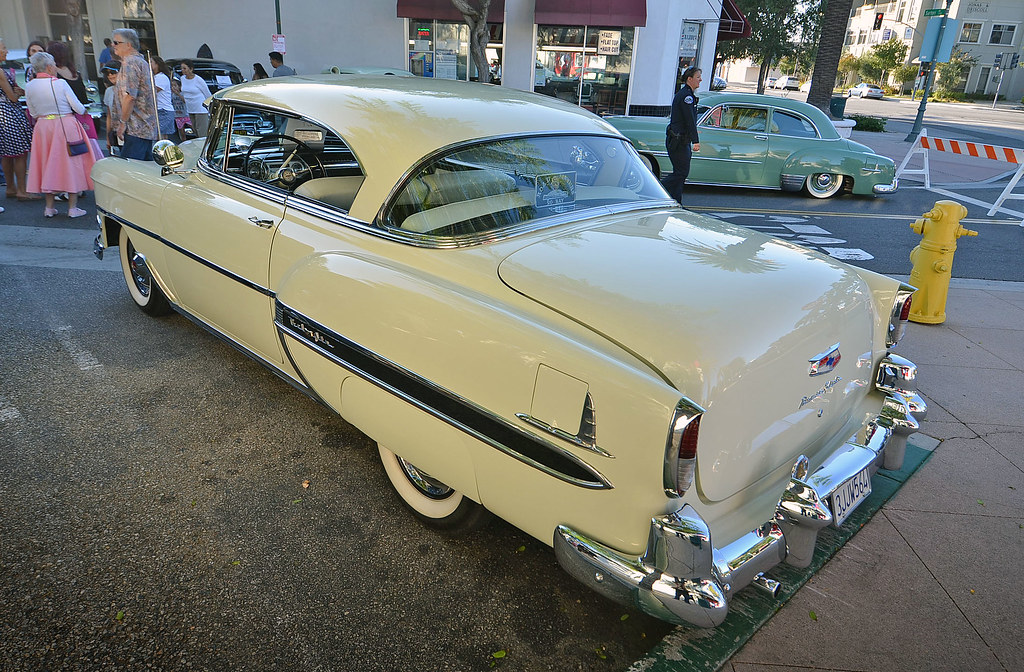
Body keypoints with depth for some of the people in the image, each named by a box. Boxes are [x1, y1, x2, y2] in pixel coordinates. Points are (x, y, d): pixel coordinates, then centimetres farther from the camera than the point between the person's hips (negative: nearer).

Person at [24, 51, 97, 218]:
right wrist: (83, 110, 15)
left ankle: (49, 207, 14)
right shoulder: (60, 83, -11)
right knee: (70, 163, 2)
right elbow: (79, 108, -8)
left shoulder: (29, 86, 1)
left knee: (47, 165, 12)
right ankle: (72, 208, 2)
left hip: (43, 127, 4)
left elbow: (33, 113, 9)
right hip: (66, 126, -4)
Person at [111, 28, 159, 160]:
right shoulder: (142, 61, 22)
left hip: (136, 129, -10)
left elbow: (130, 96, -19)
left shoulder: (130, 62, -10)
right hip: (148, 128, 10)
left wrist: (123, 122, -15)